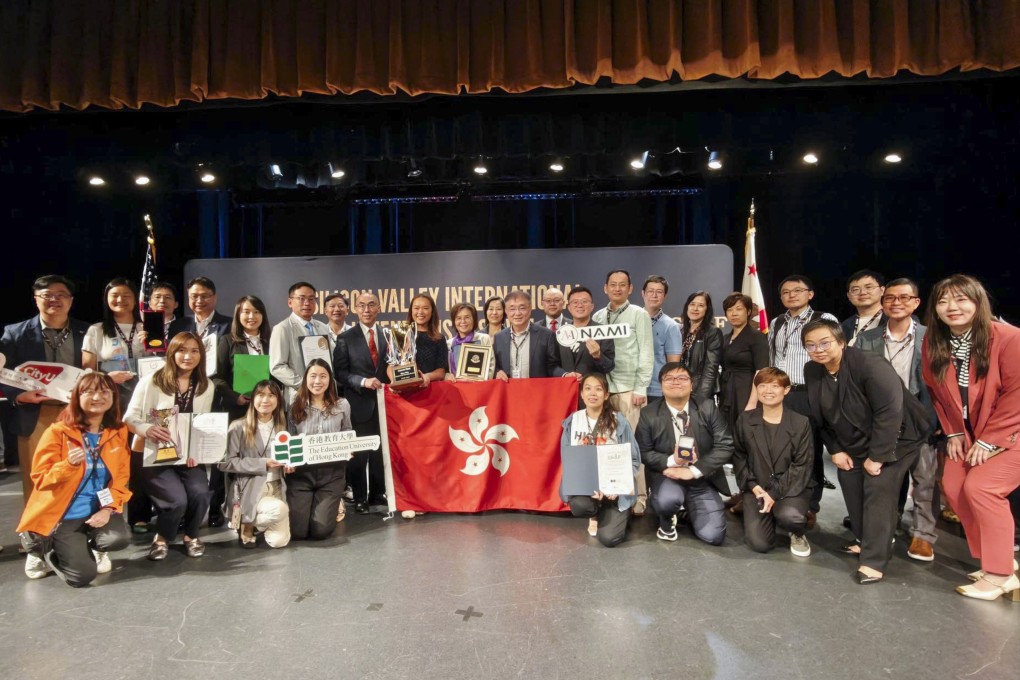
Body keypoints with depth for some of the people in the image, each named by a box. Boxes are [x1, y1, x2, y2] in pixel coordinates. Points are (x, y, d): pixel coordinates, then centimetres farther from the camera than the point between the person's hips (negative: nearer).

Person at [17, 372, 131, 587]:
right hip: (63, 513, -3)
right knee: (82, 575, -13)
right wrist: (68, 464, -30)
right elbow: (40, 479, -11)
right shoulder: (57, 432, -11)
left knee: (118, 538, -28)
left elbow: (121, 477, 2)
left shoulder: (119, 432, 0)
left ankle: (91, 547, 11)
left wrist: (108, 508, -13)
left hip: (99, 509, 3)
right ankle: (44, 550, 21)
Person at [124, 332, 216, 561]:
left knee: (200, 493, -25)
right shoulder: (151, 381, -7)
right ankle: (162, 538, 10)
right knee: (177, 499, -26)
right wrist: (147, 429, -29)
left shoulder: (206, 387, 6)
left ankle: (191, 535, 9)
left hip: (187, 455, 3)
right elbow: (129, 419, -6)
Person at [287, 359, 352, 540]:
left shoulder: (342, 405, 3)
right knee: (297, 532, -6)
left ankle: (333, 505, 27)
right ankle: (305, 506, 30)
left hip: (332, 472, 0)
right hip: (301, 472, 1)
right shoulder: (296, 406, 3)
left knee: (320, 531, -8)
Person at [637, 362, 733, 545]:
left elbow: (725, 446, -8)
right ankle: (666, 521, 4)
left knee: (713, 536, -10)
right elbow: (642, 452, -4)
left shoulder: (708, 409, -3)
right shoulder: (649, 414, -6)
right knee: (667, 500, -37)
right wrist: (671, 461, -22)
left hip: (702, 478, 2)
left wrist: (694, 471, -18)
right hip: (667, 475, -2)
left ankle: (691, 509, 26)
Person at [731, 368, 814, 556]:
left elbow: (803, 465, -8)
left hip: (791, 488, -1)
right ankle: (770, 515, 23)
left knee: (789, 516, -36)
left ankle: (798, 534, 5)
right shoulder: (744, 420, 1)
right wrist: (753, 487, -10)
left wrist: (776, 493, -16)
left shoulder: (801, 423, -4)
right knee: (759, 543, -14)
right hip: (757, 488, 2)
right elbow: (738, 457, 5)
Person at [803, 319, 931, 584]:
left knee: (878, 491, -14)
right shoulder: (812, 371, -8)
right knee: (850, 484, 6)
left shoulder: (871, 366, -30)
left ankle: (874, 561, -8)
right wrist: (835, 450, -1)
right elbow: (820, 417, 3)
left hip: (895, 439, -7)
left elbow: (890, 413, -30)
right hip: (853, 443, 7)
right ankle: (865, 541, 27)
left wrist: (877, 457, -25)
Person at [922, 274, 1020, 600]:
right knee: (954, 486, -1)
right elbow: (937, 391, 5)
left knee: (980, 486, -18)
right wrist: (954, 433, 1)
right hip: (968, 432, 6)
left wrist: (989, 440, -16)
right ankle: (992, 558, 18)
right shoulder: (933, 343, -5)